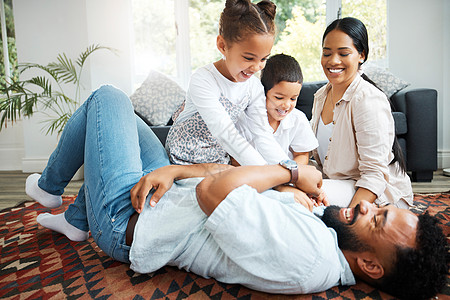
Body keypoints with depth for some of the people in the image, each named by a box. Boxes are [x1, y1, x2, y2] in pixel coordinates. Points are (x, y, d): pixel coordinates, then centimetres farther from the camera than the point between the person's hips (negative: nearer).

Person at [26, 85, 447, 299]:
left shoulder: (304, 256, -33)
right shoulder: (319, 225, -5)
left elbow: (214, 189, -37)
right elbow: (227, 172, -1)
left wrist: (289, 171, -21)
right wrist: (171, 171, -13)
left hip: (125, 221, -8)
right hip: (162, 193, 8)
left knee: (107, 97, 4)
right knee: (122, 116, 25)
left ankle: (48, 186, 28)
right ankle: (75, 219, 36)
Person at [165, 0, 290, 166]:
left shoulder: (254, 87, -7)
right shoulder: (202, 81, -27)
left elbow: (264, 135, -8)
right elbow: (226, 134, -34)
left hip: (219, 160, 5)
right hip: (185, 160, -5)